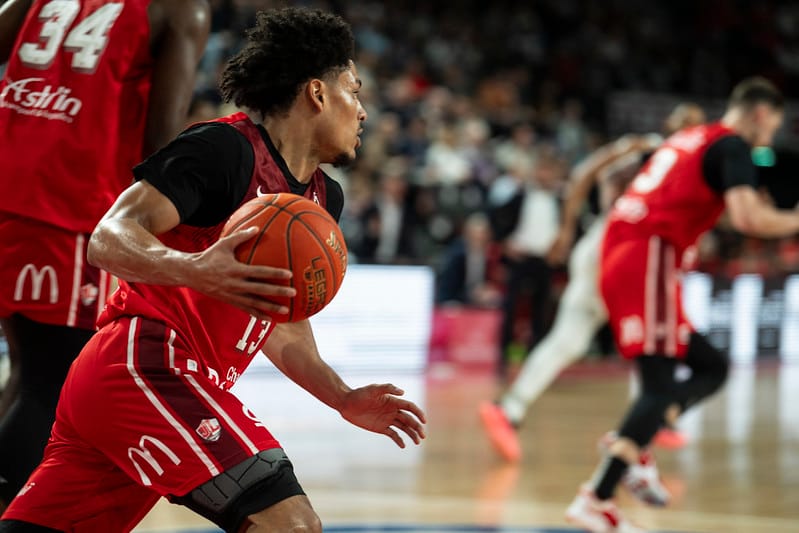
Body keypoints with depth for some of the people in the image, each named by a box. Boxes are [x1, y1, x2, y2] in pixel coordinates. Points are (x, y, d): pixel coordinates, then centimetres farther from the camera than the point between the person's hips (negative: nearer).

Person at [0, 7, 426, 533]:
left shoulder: (324, 199, 19)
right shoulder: (226, 147, -9)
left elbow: (283, 325, 30)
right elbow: (111, 238, -16)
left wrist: (345, 400, 21)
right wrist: (192, 270, -35)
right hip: (147, 366, -10)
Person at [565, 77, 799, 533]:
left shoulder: (689, 138, 25)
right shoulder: (734, 146, -2)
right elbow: (747, 218, -16)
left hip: (619, 254, 9)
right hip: (649, 260, -9)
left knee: (712, 367, 13)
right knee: (662, 386, -12)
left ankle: (630, 448, -2)